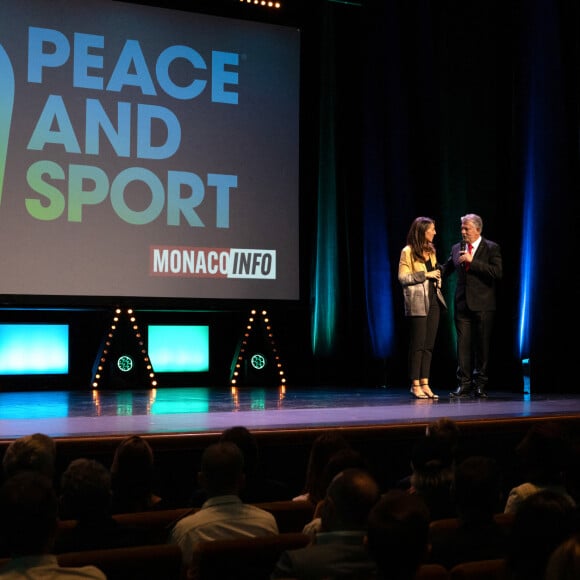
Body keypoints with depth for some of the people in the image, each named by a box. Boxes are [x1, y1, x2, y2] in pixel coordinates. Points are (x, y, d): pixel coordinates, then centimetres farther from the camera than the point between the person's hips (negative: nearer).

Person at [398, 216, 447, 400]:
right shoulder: (408, 251, -5)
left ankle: (425, 384, 8)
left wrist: (437, 278, 7)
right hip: (417, 302, -7)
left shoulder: (431, 250, 15)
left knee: (429, 344, 5)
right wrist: (425, 275, -15)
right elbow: (403, 278, -11)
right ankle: (415, 385, 2)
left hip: (433, 301, 7)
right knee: (418, 344, -5)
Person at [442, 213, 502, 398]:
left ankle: (480, 385, 11)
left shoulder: (492, 248, -2)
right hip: (462, 304, 4)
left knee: (482, 345, 2)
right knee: (463, 344, 1)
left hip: (482, 305, -4)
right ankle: (464, 384, 4)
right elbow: (446, 269, 20)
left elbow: (497, 272, -14)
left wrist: (472, 261, -17)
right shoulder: (456, 248, 12)